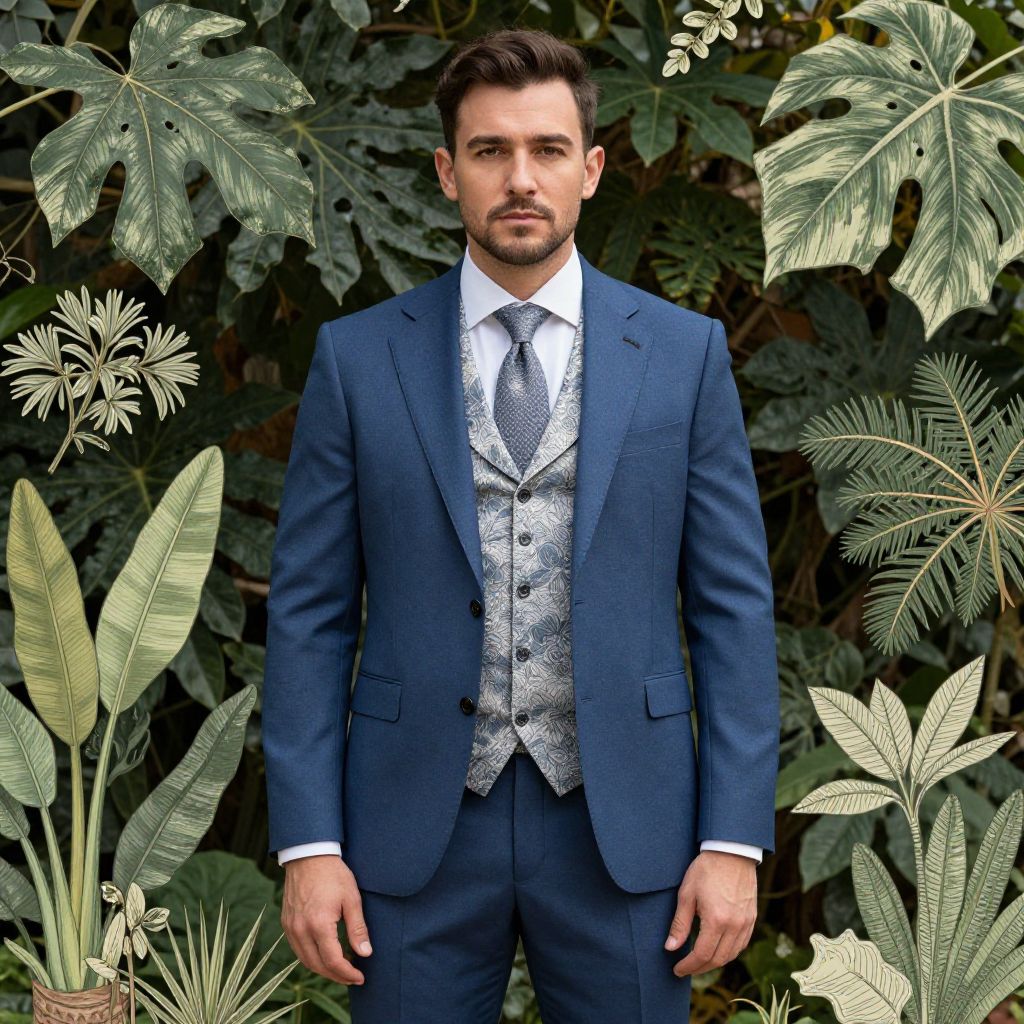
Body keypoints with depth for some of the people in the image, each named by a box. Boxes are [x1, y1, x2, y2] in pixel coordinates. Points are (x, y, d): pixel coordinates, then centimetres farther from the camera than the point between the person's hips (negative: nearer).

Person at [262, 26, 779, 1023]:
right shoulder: (356, 358, 1)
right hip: (417, 826, 0)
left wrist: (734, 839, -4)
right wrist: (308, 843, -5)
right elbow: (310, 611, 1)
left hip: (621, 824, 0)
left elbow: (732, 604, 1)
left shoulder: (685, 353, 2)